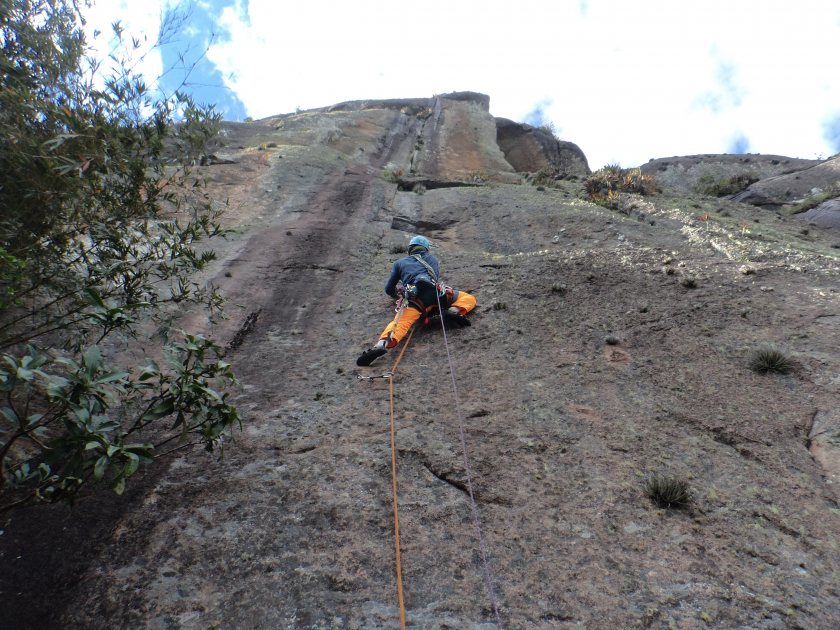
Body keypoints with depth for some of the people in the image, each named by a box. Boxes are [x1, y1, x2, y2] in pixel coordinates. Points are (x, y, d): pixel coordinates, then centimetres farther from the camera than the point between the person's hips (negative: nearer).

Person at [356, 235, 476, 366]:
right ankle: (454, 310, -18)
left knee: (399, 323, -20)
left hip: (413, 297, 0)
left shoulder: (400, 262, 34)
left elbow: (389, 289, 35)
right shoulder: (431, 259, 35)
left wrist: (397, 295, 56)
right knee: (469, 298, 16)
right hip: (432, 291, 0)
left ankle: (382, 344, -52)